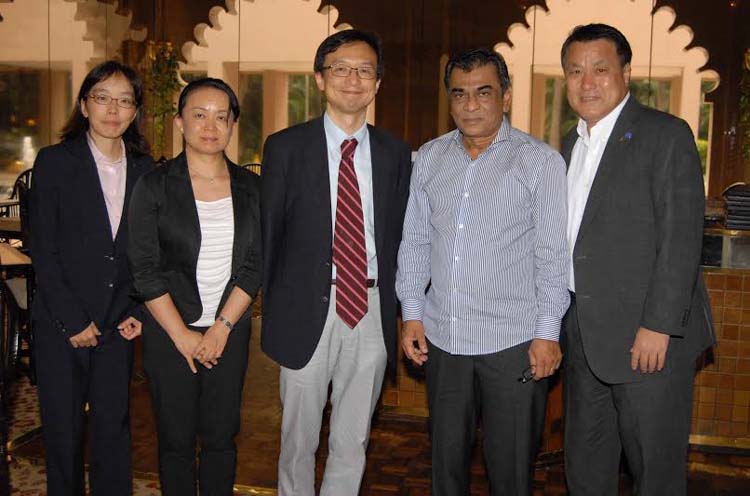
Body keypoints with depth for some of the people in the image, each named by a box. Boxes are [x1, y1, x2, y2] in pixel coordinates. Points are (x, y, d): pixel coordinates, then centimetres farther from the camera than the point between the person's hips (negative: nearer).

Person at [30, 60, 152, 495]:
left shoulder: (145, 169, 6)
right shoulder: (55, 162, -2)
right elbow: (44, 251, -6)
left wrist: (138, 312, 0)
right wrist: (74, 321, -10)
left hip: (117, 326, 2)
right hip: (61, 327, -2)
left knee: (113, 429, 8)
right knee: (63, 431, 9)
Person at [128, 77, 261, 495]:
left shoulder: (250, 187, 4)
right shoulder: (155, 187, -4)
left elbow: (254, 265, 1)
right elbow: (146, 270, -7)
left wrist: (222, 327, -8)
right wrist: (183, 336, -10)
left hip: (230, 329, 2)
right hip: (170, 332, -2)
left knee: (221, 436, 8)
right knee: (177, 438, 7)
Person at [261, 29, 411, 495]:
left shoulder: (395, 153, 5)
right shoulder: (286, 147, -2)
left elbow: (396, 235, 9)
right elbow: (268, 234, 1)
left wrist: (390, 306, 2)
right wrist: (273, 309, 2)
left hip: (373, 310, 2)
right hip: (309, 311, -2)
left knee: (353, 442, 15)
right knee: (300, 439, 12)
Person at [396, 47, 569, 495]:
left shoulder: (540, 161, -4)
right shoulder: (429, 158, 8)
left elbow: (553, 253, -6)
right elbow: (415, 240, 11)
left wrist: (547, 332, -9)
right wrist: (413, 313, 6)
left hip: (514, 341, -3)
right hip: (442, 338, 4)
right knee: (447, 459, 16)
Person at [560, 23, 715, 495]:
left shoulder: (666, 134, -8)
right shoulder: (573, 143, 14)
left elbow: (682, 238, -15)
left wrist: (658, 326, -19)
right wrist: (562, 323, 12)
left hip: (649, 334, -7)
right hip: (584, 333, 7)